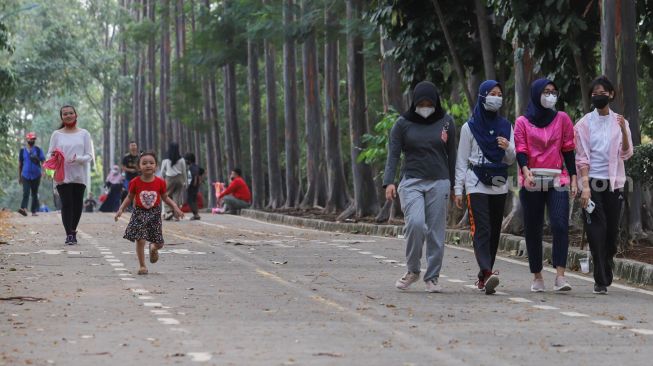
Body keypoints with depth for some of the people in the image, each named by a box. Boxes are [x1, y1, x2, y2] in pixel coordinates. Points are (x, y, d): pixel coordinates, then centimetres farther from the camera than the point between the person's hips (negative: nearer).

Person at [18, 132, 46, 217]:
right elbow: (20, 164, 16)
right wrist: (19, 176, 16)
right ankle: (24, 209, -30)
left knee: (35, 194, 7)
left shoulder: (38, 150, 5)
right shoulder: (22, 151, 9)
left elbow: (43, 161, -2)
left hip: (36, 175, 0)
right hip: (25, 175, 0)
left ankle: (34, 211, 12)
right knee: (26, 193, -15)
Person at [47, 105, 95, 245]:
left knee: (77, 204, 3)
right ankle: (69, 234, -11)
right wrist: (53, 156, -16)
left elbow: (90, 156, 3)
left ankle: (73, 230, 21)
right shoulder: (57, 134, 7)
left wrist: (78, 159, -18)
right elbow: (49, 153, 9)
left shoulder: (84, 134, 7)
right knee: (66, 204, -10)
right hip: (62, 175, -1)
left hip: (79, 175, 1)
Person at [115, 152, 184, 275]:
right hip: (139, 213, -1)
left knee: (159, 243, 3)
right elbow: (129, 198, 4)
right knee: (140, 240, -10)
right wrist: (121, 209, -6)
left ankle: (153, 248, 42)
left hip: (154, 213, 1)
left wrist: (175, 207, -4)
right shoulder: (135, 182, -7)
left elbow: (165, 197, 8)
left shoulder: (160, 182, -5)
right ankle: (142, 266, 4)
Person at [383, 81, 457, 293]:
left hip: (439, 183, 2)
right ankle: (412, 271, -1)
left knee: (436, 231, -1)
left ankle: (432, 277, 9)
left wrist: (453, 185, 12)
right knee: (415, 223, -20)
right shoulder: (403, 124, 3)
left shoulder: (446, 122, 7)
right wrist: (389, 182, -14)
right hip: (412, 182, -2)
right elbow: (393, 154, 0)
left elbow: (451, 155, 13)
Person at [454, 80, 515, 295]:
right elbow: (462, 161, 3)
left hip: (499, 186, 4)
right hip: (477, 185, -4)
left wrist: (508, 148, -11)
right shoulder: (470, 127, 2)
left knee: (494, 231, 4)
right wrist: (458, 189, -2)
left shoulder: (505, 126, 12)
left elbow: (511, 161, 12)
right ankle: (487, 273, -31)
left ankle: (484, 276, 11)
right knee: (481, 229, -17)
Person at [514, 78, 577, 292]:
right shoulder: (522, 122, 7)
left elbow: (568, 150, 11)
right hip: (531, 182, 0)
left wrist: (573, 178, 4)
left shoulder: (562, 119, 11)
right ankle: (537, 276, 12)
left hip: (557, 180, 0)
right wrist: (525, 170, -21)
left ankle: (560, 275, -21)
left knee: (560, 225, -16)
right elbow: (520, 150, -1)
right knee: (533, 230, 3)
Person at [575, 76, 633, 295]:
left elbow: (626, 154, 1)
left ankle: (605, 275, 20)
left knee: (612, 230, 3)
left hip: (614, 183, 2)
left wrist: (623, 131, -15)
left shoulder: (619, 122, 8)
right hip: (592, 183, -2)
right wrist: (585, 186, -11)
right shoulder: (584, 124, 3)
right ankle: (601, 281, -9)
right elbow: (582, 157, -1)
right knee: (596, 230, -9)